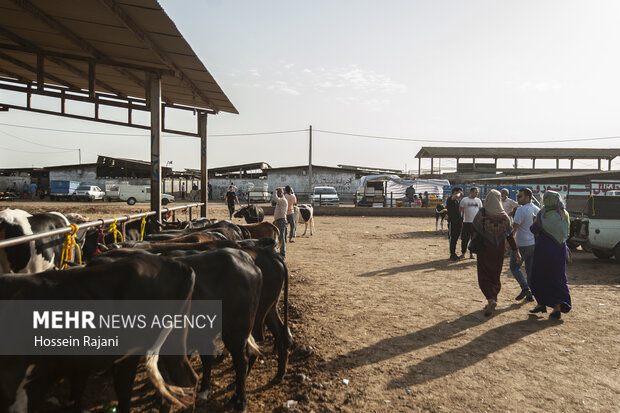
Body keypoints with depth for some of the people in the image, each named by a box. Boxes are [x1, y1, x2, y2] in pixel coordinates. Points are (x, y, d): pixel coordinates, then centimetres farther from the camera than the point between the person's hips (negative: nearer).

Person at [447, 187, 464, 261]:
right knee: (452, 239, -4)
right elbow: (456, 196, -33)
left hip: (458, 222, 8)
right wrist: (459, 193, -11)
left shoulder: (458, 201, 19)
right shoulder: (450, 199, -8)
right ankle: (452, 255, 2)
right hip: (452, 222, -8)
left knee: (455, 239, 12)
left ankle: (454, 253, 20)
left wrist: (461, 222, 21)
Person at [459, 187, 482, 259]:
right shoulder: (464, 200, -1)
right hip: (466, 222, -3)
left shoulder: (478, 200, 10)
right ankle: (463, 252, 9)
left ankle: (471, 253, 15)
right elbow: (460, 210, 1)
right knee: (464, 239, -1)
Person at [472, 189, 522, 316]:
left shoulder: (482, 213, -14)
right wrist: (516, 251, 2)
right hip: (498, 250, 4)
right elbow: (510, 235, -2)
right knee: (495, 275, 17)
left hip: (484, 249, -3)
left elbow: (473, 228, -10)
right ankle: (493, 300, 22)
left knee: (484, 275, 3)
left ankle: (491, 299, -17)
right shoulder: (504, 215, -4)